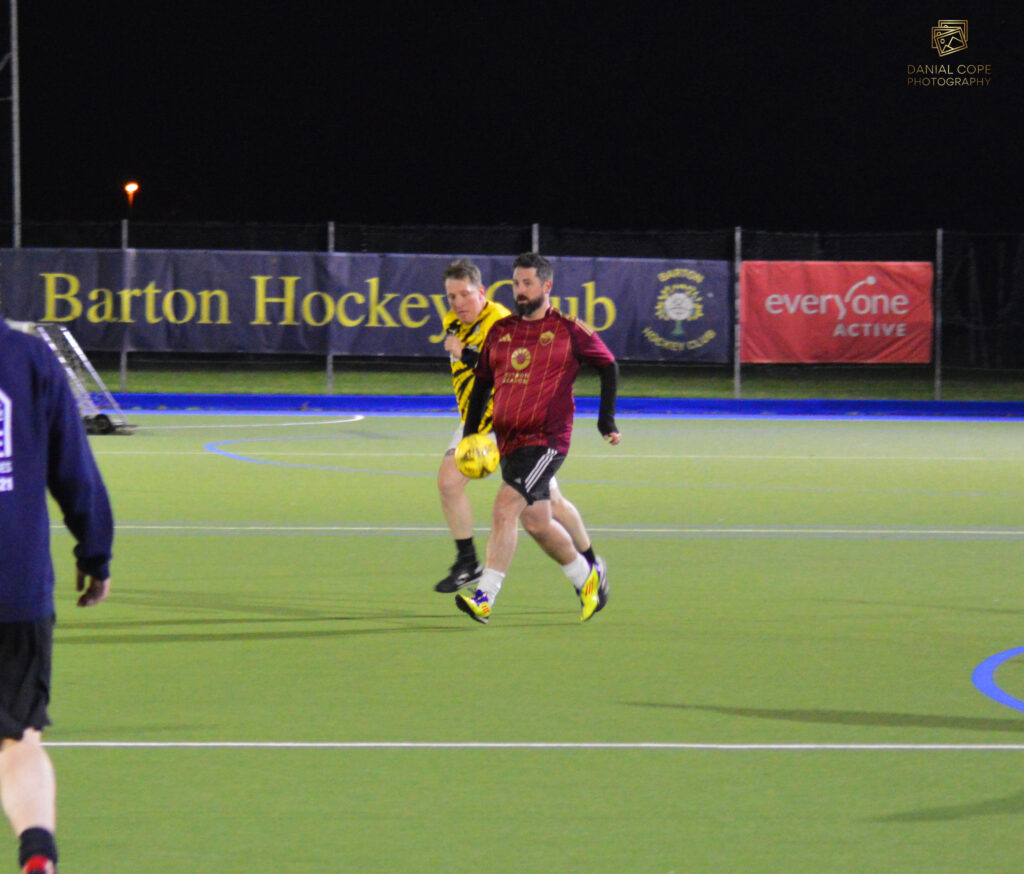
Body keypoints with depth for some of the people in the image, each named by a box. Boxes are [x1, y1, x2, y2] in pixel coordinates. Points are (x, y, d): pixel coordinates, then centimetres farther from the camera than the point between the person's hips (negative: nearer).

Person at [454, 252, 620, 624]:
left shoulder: (568, 330, -2)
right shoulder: (500, 331, 11)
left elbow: (608, 366, 10)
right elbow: (482, 383, 21)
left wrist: (606, 419, 7)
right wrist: (469, 435, 15)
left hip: (546, 438, -6)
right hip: (509, 440, 6)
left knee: (506, 508, -19)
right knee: (536, 522, 12)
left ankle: (485, 597, -21)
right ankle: (587, 575, 35)